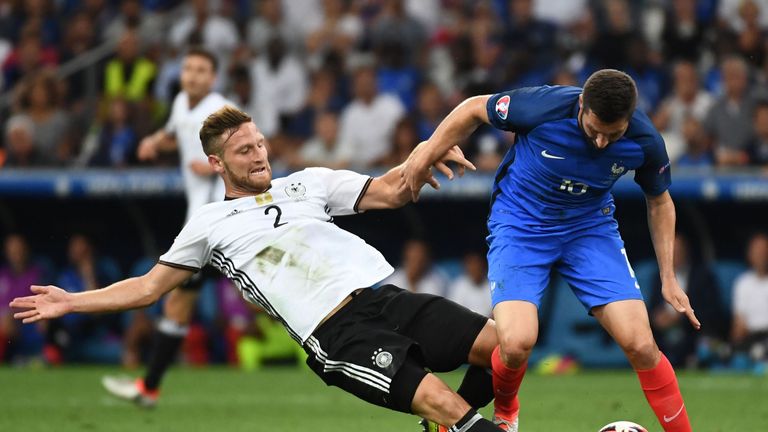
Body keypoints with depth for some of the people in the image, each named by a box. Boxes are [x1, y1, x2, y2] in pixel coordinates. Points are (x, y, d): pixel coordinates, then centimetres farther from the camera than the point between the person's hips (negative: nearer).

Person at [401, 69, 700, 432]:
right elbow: (475, 109, -8)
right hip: (520, 223, -2)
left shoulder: (644, 141, -19)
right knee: (517, 343, -22)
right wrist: (425, 155, -6)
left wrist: (668, 278, 1)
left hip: (591, 226, 2)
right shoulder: (542, 106, -28)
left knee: (640, 344, -13)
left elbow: (659, 201, 3)